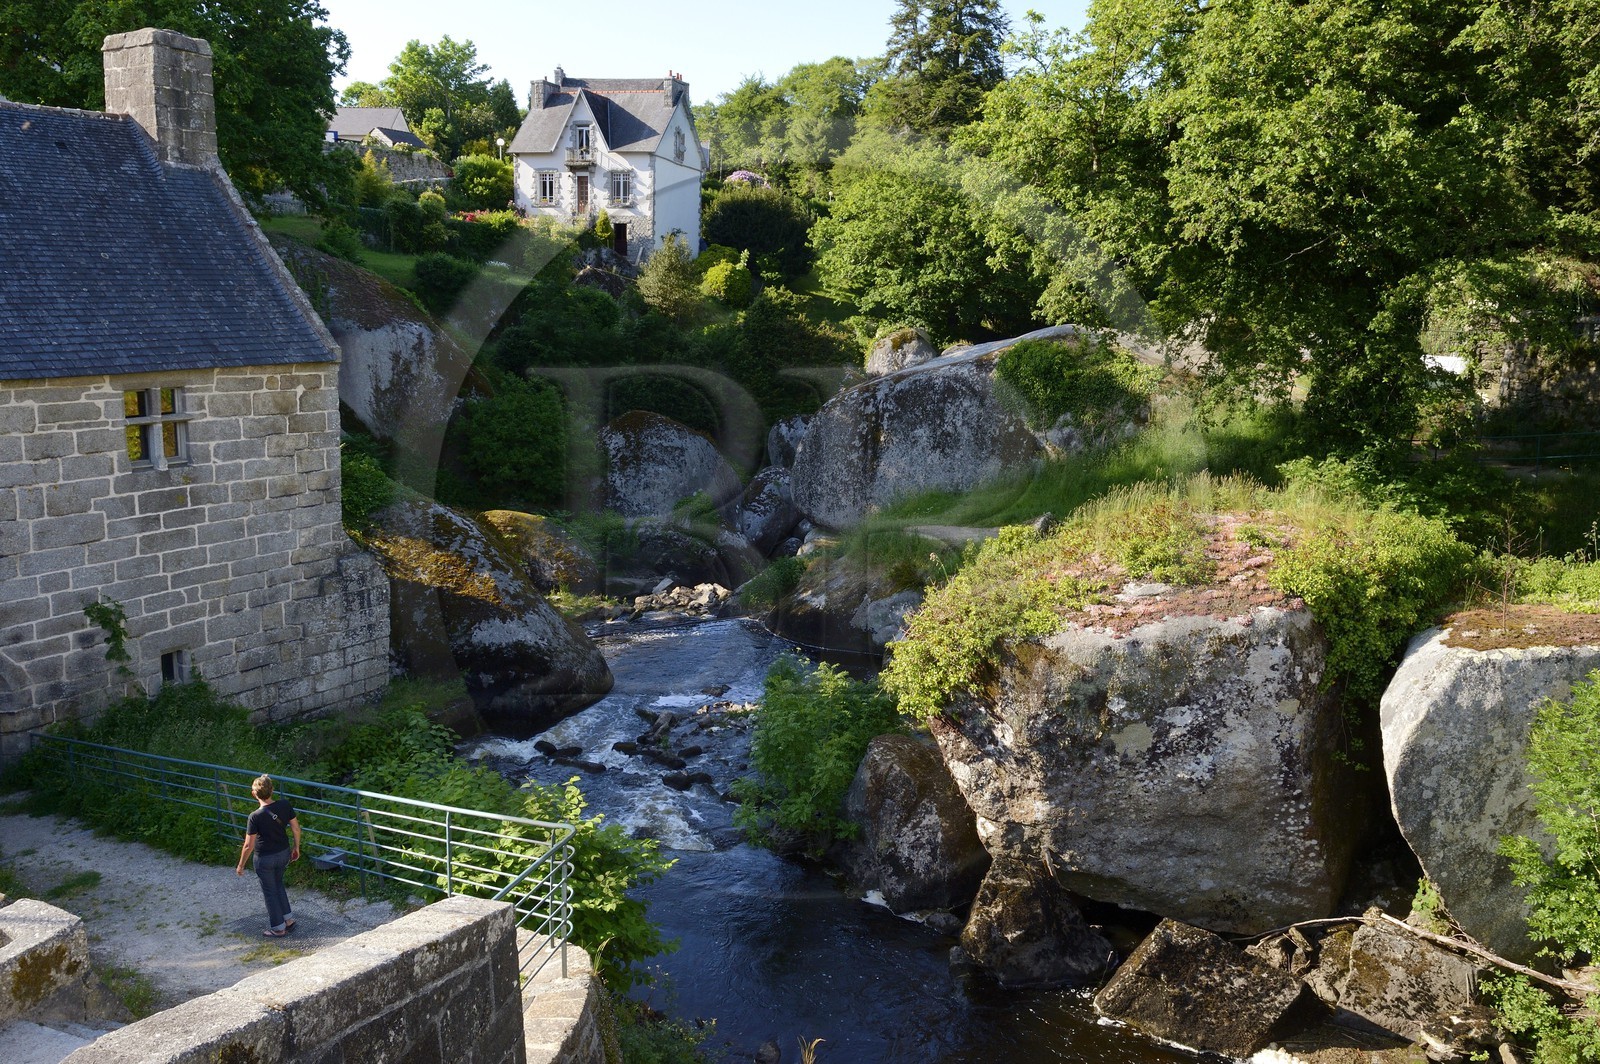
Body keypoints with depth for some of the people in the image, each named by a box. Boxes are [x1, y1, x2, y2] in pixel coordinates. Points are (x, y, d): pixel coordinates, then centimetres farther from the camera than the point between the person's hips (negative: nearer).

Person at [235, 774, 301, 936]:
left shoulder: (255, 817, -26)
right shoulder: (285, 805, -14)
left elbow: (249, 846, -19)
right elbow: (296, 828, -3)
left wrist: (241, 865, -4)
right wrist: (296, 847, 14)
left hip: (265, 859, -5)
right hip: (284, 854, 5)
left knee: (270, 892, 14)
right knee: (278, 885, 27)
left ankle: (278, 928, 26)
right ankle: (288, 920, 33)